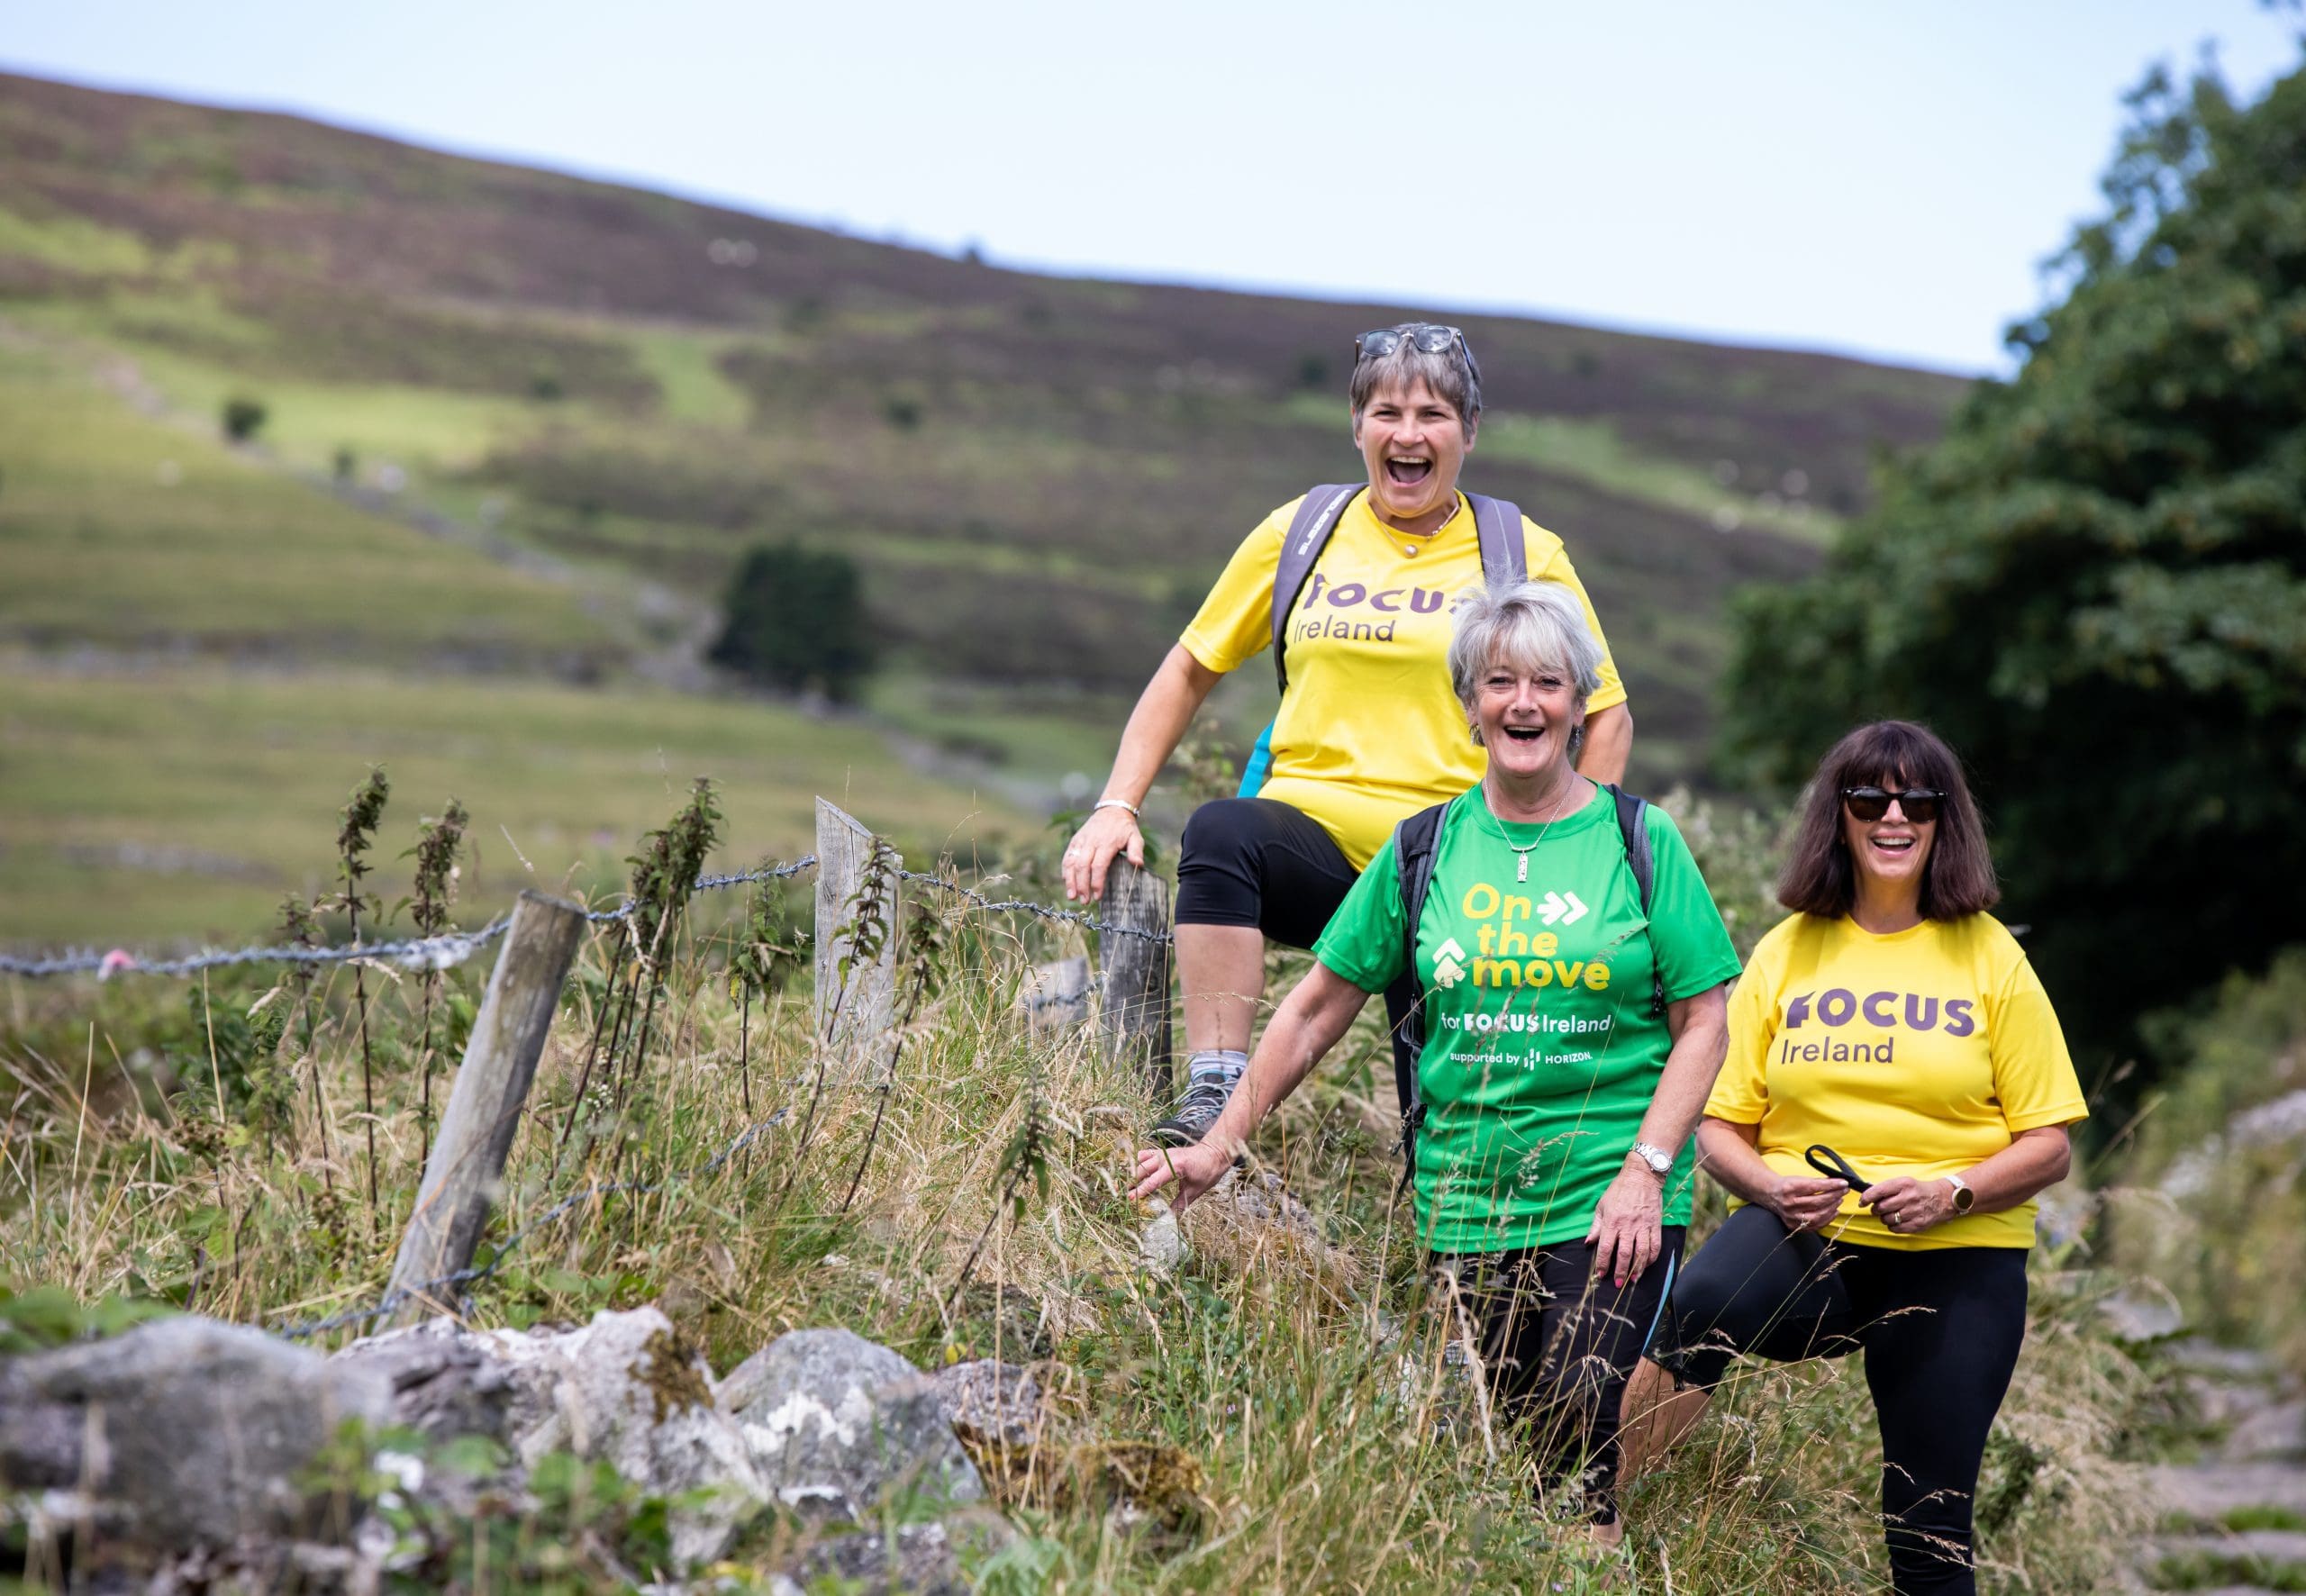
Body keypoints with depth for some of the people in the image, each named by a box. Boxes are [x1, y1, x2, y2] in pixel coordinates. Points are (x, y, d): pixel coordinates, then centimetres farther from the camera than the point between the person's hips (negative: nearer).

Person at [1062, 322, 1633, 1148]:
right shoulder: (1299, 532, 11)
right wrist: (1116, 807, 6)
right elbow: (1190, 670, 17)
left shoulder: (1525, 555, 8)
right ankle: (1213, 1098, -37)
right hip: (1311, 827, 0)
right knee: (1221, 830, -34)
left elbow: (1608, 715, 13)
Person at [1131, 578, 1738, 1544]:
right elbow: (1318, 1009, 11)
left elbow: (1703, 1023, 1)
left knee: (1580, 1459, -12)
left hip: (1606, 1207, -2)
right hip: (1465, 1204, 2)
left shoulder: (1641, 842, 2)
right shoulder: (1425, 849, 8)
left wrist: (1646, 1171, -10)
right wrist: (1221, 1144, 7)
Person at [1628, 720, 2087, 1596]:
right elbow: (1719, 1129, 8)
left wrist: (1952, 1192, -15)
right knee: (1700, 1304, -34)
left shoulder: (1991, 958, 6)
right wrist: (1773, 1187, -14)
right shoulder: (1787, 951, 9)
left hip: (1957, 1260, 1)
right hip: (1806, 1235, 0)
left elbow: (2048, 1146, 4)